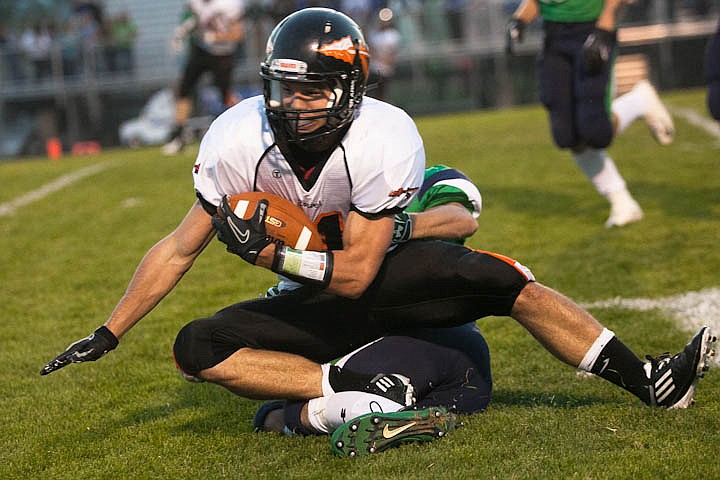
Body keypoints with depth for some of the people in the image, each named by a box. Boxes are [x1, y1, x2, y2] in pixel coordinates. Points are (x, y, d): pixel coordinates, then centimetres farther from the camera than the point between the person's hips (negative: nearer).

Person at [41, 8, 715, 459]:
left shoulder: (386, 141, -27)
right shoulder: (237, 141, -21)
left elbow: (357, 271, -23)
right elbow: (179, 249, -10)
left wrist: (268, 253, -30)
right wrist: (106, 336, -10)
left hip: (381, 278, -2)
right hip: (311, 309, 2)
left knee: (504, 281, -24)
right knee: (197, 348, -22)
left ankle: (648, 380, -15)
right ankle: (354, 388, -32)